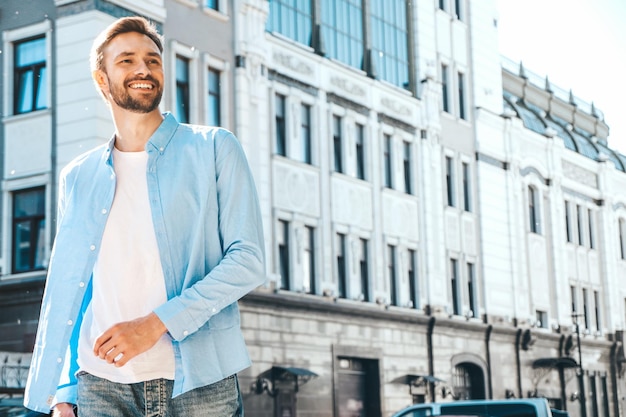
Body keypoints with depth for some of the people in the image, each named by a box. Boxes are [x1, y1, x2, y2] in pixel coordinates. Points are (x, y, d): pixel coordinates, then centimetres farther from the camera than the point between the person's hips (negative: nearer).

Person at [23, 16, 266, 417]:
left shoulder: (214, 148, 3)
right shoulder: (78, 178, 13)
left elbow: (248, 260, -6)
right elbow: (65, 293, 15)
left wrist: (157, 323, -14)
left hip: (199, 379, -2)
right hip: (103, 382, 2)